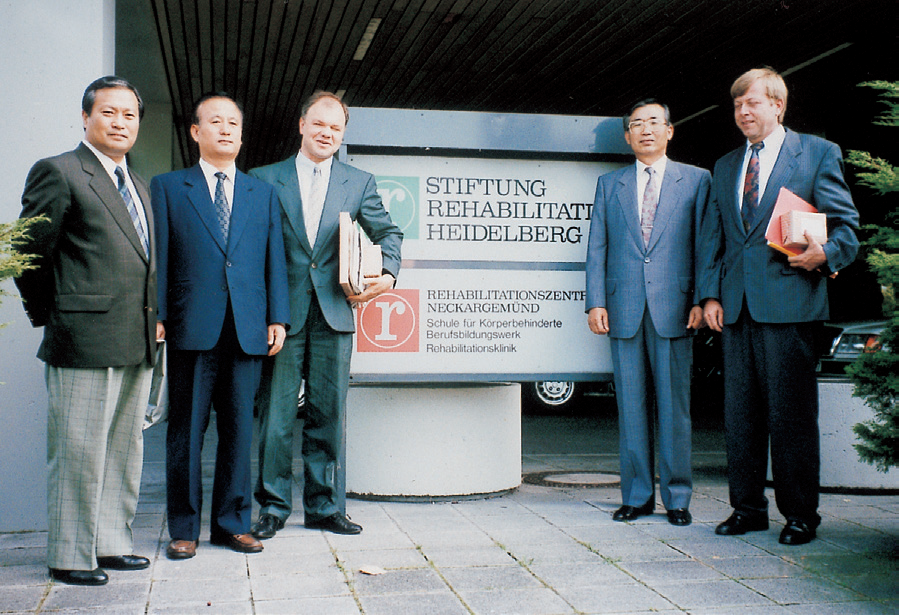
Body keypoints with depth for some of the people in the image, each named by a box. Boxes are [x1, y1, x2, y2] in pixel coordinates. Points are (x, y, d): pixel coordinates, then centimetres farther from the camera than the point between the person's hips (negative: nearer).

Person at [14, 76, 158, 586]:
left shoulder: (139, 186, 19)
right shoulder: (59, 173, -5)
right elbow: (30, 254, -6)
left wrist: (155, 317, 12)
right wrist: (53, 319, -1)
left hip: (138, 344, 8)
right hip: (85, 342, -8)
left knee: (124, 450, 14)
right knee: (79, 453, 0)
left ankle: (112, 544, 26)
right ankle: (70, 557, 12)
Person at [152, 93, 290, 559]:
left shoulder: (263, 194, 16)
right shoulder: (167, 187, 10)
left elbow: (274, 258, 12)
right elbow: (158, 257, 4)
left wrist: (277, 318, 3)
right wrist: (156, 316, -4)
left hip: (248, 329, 2)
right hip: (192, 328, -2)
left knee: (238, 429, 7)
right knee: (186, 431, 3)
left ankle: (232, 523, 18)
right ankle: (184, 528, 14)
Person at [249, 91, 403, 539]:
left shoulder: (359, 183, 11)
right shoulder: (265, 179, 6)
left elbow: (388, 233, 14)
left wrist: (388, 274, -5)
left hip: (334, 312, 2)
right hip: (282, 312, -1)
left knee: (329, 413, 7)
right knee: (276, 413, 2)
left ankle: (324, 506, 18)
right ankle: (273, 506, 15)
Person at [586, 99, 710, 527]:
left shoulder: (696, 180, 9)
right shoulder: (609, 184, 14)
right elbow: (596, 248, 10)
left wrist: (701, 299, -5)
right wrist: (595, 302, 0)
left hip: (673, 307, -2)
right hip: (624, 309, 2)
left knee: (673, 406, 2)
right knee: (631, 406, 5)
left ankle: (677, 497, 13)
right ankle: (637, 496, 15)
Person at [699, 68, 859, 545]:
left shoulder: (818, 153, 6)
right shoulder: (725, 167, 20)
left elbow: (846, 223, 3)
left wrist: (826, 254, -18)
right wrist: (710, 293, 7)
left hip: (790, 300, -5)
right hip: (736, 305, 5)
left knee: (791, 412, -2)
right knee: (740, 412, 7)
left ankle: (800, 513, 10)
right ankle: (748, 507, 18)